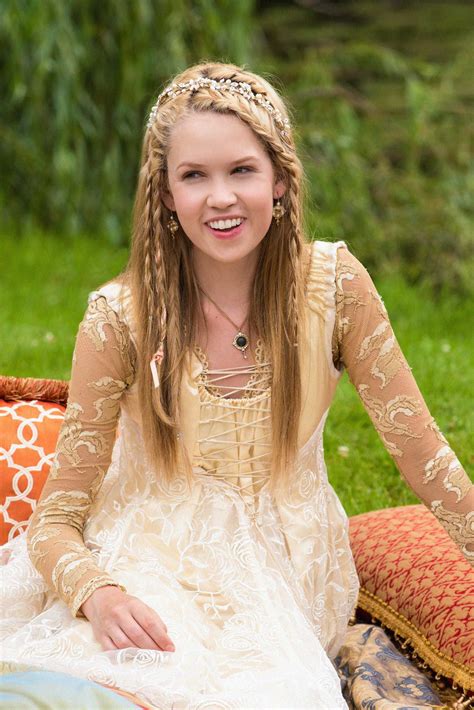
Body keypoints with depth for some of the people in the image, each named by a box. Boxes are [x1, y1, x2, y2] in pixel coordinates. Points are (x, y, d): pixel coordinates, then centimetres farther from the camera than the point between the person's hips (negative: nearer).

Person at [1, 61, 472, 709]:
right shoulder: (120, 318, -14)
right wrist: (98, 595, -32)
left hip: (284, 570, 2)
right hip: (154, 565, -1)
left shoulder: (333, 283, -10)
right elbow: (55, 521, -12)